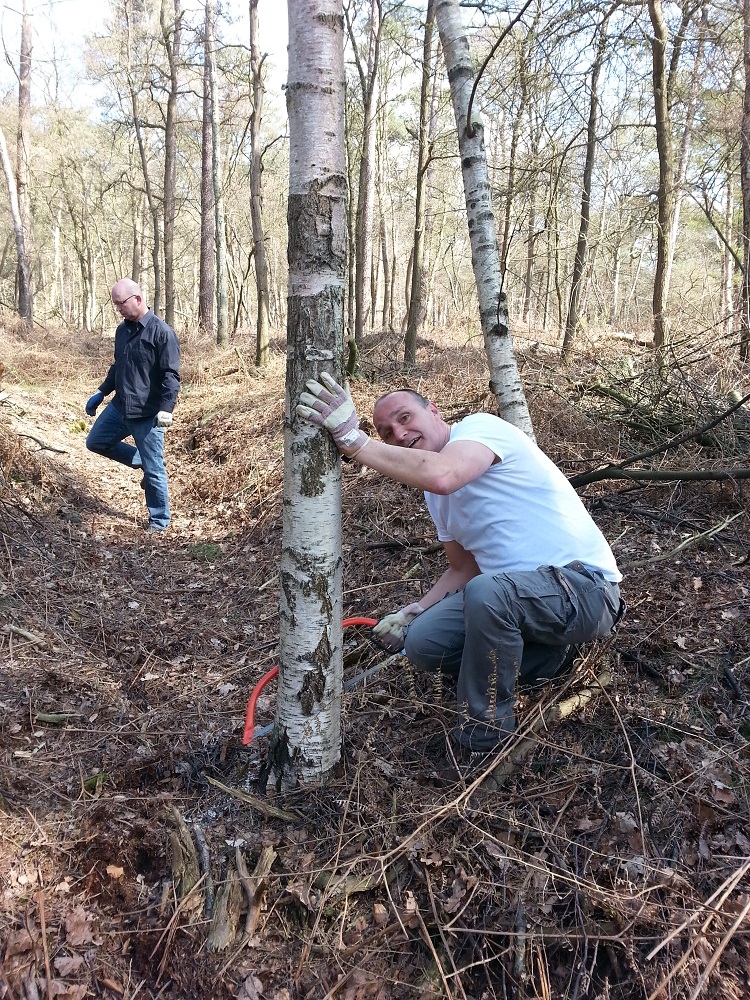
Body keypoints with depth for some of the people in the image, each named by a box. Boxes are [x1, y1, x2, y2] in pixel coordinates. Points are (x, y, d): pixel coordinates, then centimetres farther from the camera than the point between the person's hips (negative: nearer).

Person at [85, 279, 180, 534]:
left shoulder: (161, 332, -15)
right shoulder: (122, 330, 9)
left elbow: (171, 376, -20)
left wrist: (166, 408, -30)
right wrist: (101, 393, 22)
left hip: (148, 415, -8)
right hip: (119, 407, 8)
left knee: (154, 470, 0)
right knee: (95, 442, 19)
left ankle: (159, 521, 17)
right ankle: (143, 463, 28)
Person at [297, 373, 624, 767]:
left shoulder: (479, 426, -12)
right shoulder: (436, 496, 14)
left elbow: (441, 475, -36)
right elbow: (464, 569, 21)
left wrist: (353, 439, -32)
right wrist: (413, 612, 9)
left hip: (586, 587, -9)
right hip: (510, 593, 9)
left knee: (486, 592, -37)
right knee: (421, 642, -4)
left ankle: (485, 730, -12)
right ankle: (545, 652, 9)